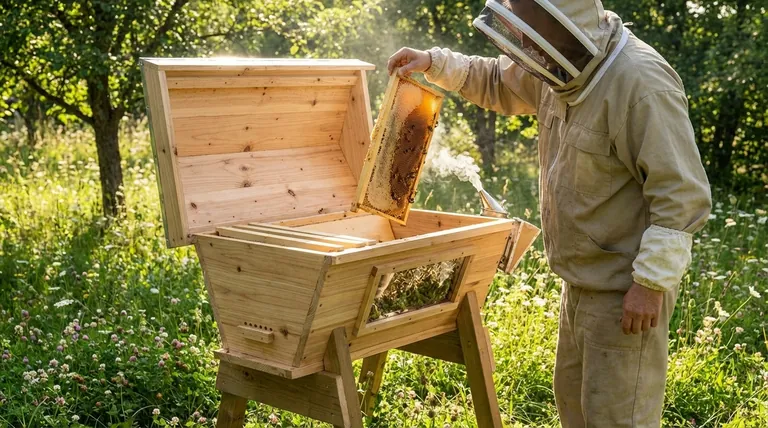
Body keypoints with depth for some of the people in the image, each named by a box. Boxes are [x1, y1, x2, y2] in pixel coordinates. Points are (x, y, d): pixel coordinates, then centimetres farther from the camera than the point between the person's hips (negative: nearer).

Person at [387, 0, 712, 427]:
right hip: (581, 281, 9)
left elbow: (683, 195, -26)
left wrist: (651, 282, -25)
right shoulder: (564, 68, 2)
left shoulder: (641, 83, -26)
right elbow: (495, 81, 21)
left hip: (625, 290, -9)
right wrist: (434, 62, 7)